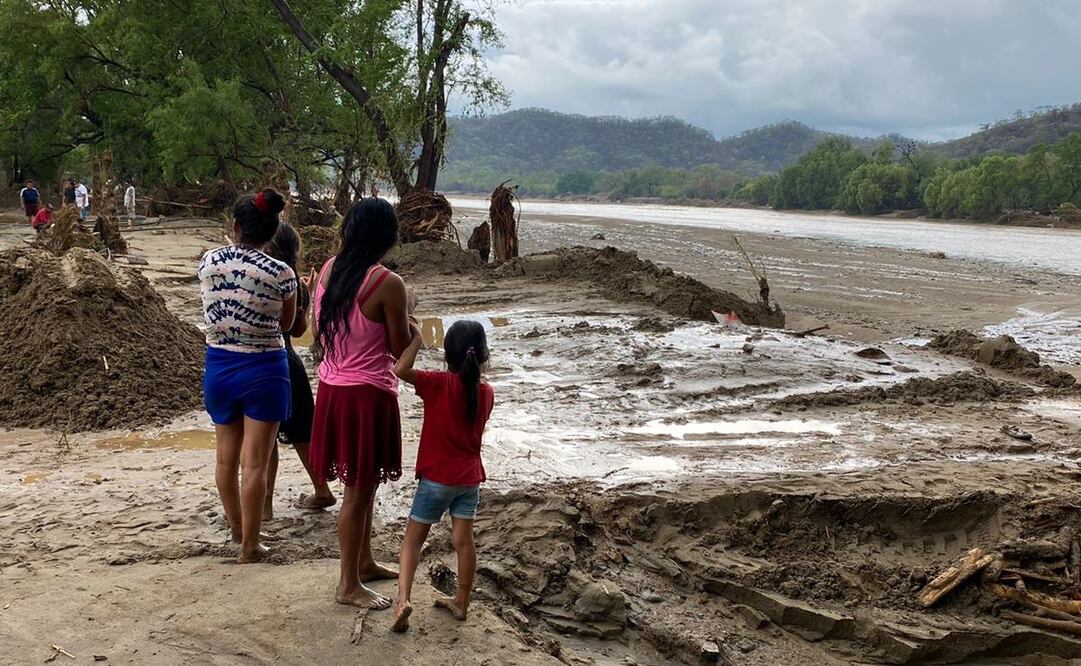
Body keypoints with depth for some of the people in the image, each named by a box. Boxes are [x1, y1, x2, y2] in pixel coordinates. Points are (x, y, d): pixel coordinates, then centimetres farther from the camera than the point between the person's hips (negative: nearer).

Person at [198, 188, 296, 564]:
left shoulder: (208, 262, -5)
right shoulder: (281, 273, -14)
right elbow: (286, 325, 0)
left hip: (219, 367, 4)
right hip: (263, 369, -4)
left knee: (227, 457, 20)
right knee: (255, 463, 4)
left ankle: (237, 529, 39)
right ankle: (249, 547, 12)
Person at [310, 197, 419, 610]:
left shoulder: (328, 269, 2)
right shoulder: (387, 284, -19)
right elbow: (401, 348, -11)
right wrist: (406, 319, 6)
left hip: (332, 388, 8)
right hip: (367, 394, -8)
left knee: (363, 483, 22)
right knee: (359, 490, 4)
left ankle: (364, 562, 36)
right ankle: (349, 584, 14)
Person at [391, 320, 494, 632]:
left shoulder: (439, 384, -18)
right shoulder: (486, 392, -2)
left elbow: (401, 369, -29)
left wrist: (416, 336, -18)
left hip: (437, 478, -4)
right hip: (470, 477, 4)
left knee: (413, 537, 4)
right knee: (463, 539, 11)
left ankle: (403, 598, -10)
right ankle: (461, 602, 21)